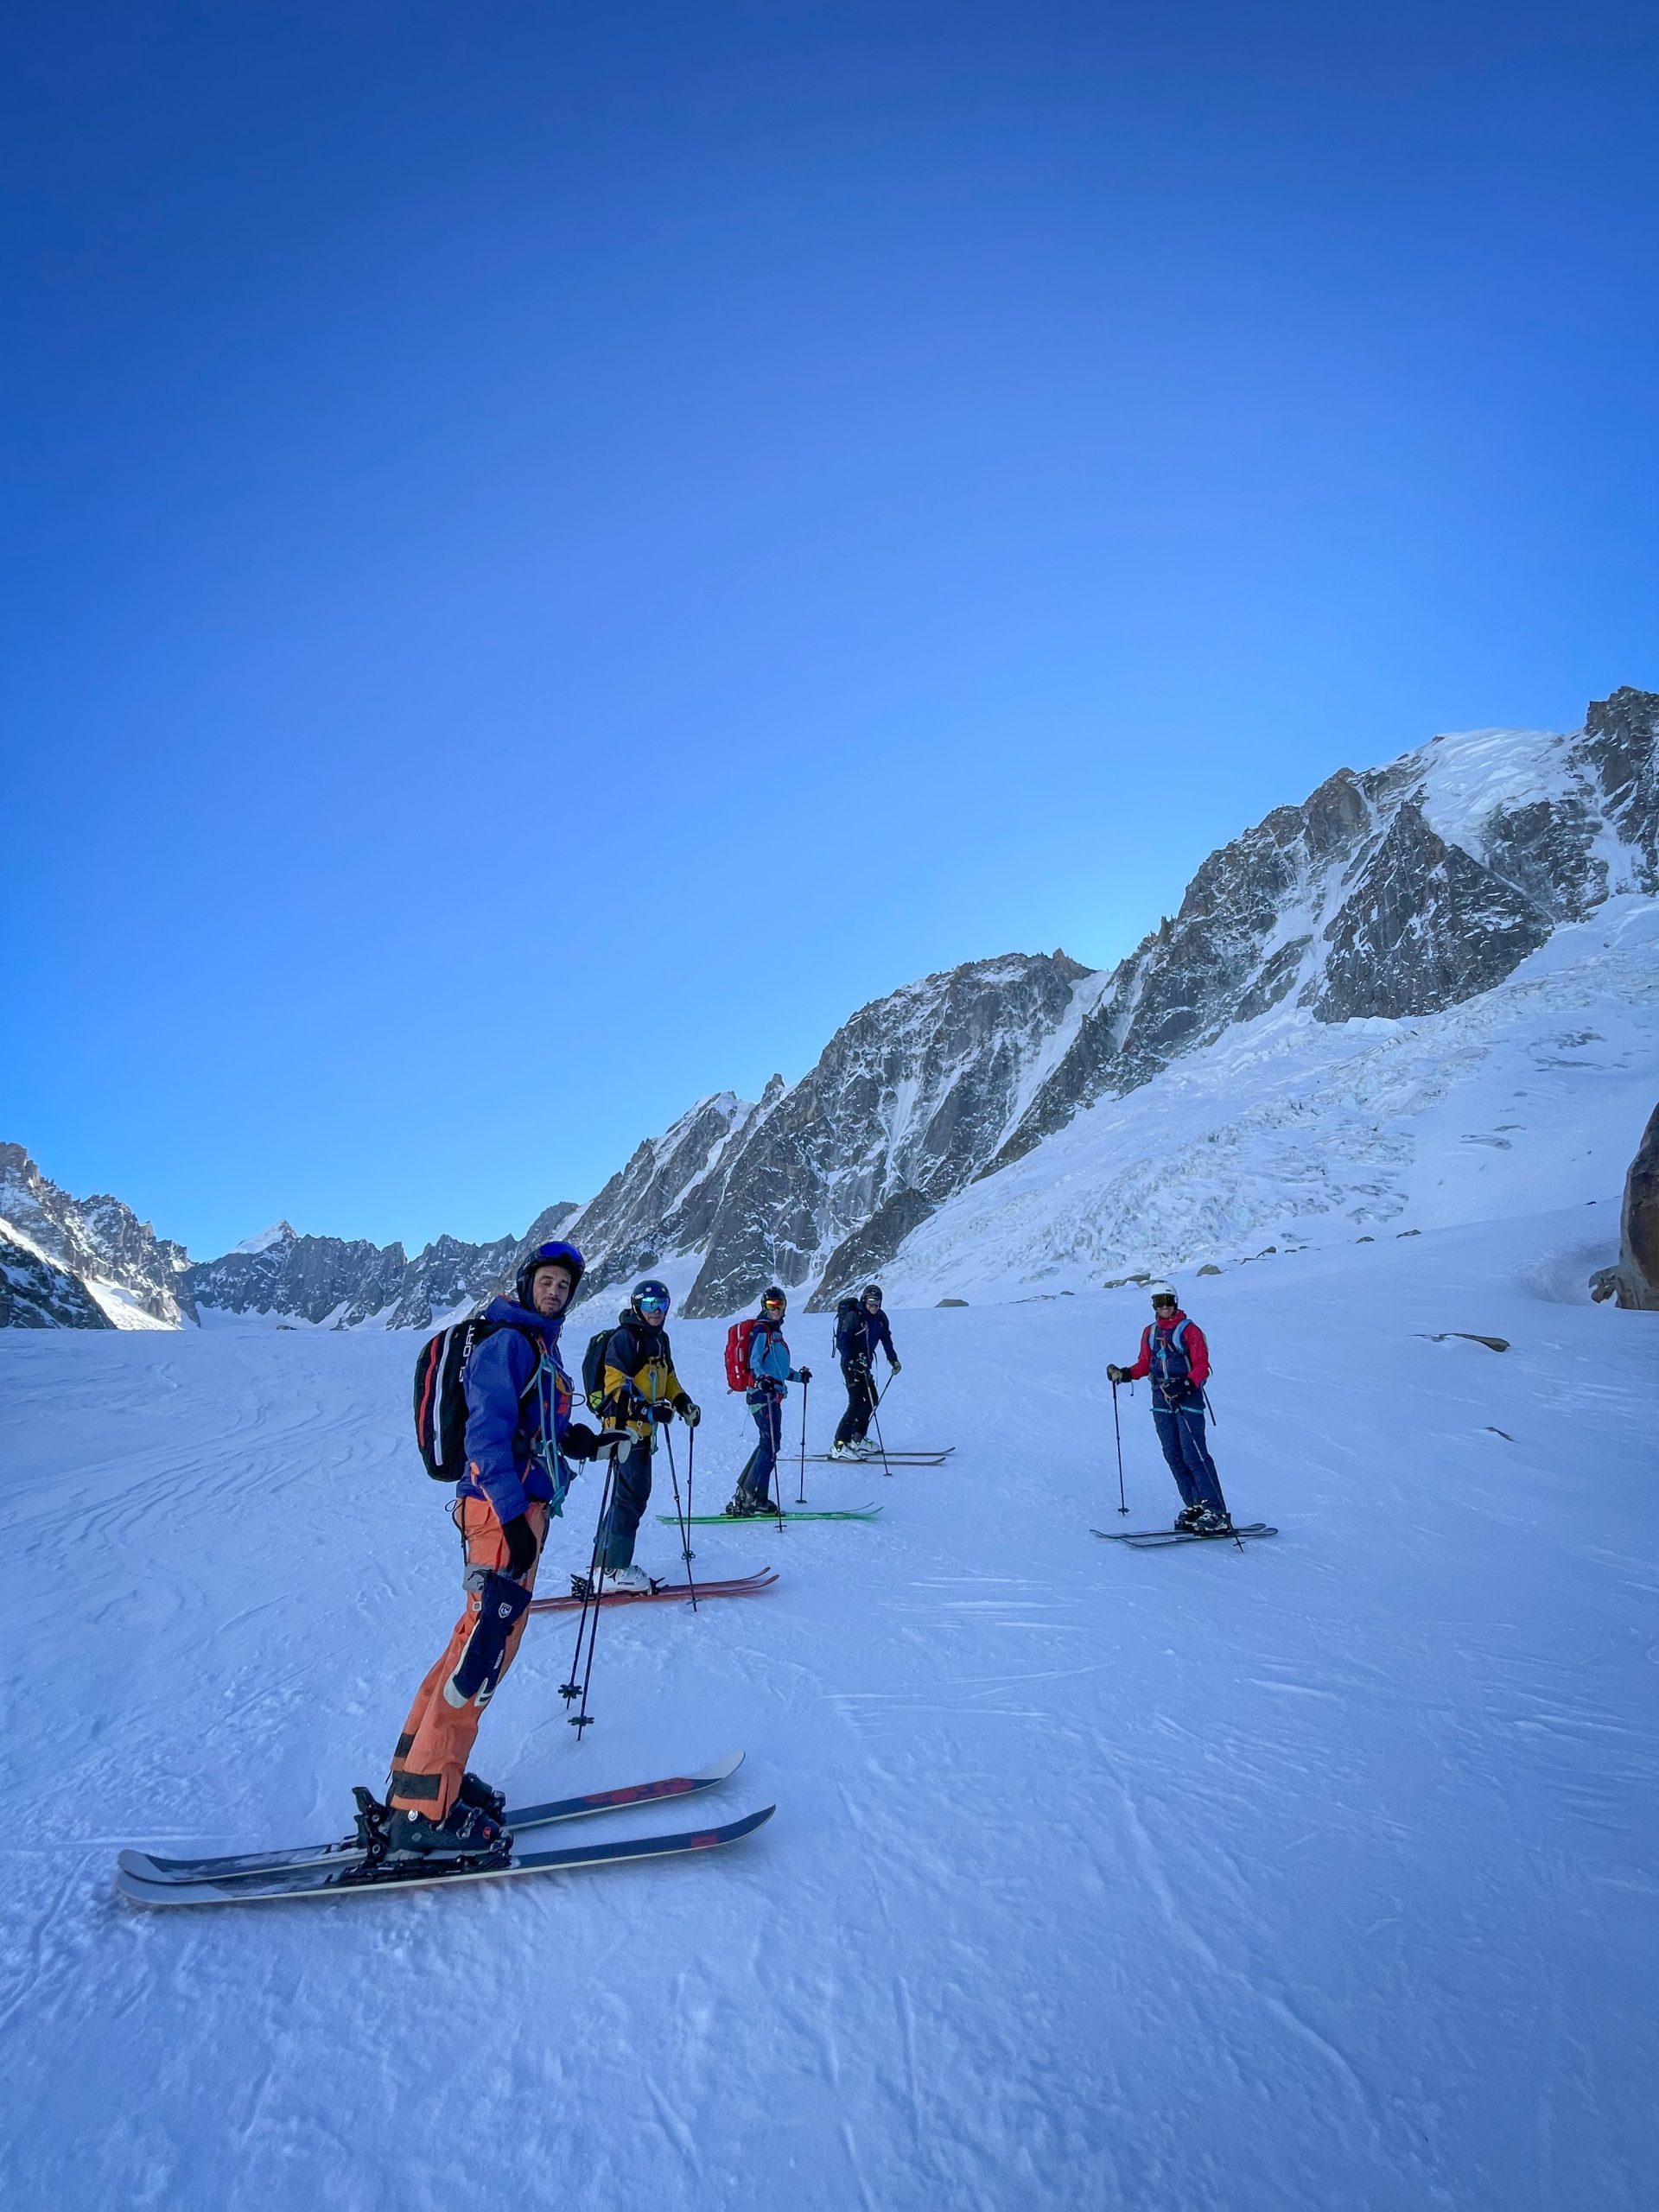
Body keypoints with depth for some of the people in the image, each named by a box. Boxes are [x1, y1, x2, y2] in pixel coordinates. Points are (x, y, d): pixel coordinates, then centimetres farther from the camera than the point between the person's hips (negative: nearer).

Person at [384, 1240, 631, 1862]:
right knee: (486, 1647, -9)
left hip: (523, 1508, 10)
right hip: (501, 1508, -10)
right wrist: (513, 1517, -23)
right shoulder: (507, 1341, -12)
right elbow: (488, 1432, -19)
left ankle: (418, 1770, 25)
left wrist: (593, 1443, 10)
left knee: (481, 1639, 15)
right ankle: (424, 1809, -2)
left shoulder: (542, 1347, 19)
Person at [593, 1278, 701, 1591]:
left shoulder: (659, 1339, 16)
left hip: (643, 1430, 9)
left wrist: (684, 1404, 9)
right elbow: (615, 1384, -19)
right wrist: (646, 1409, -30)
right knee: (632, 1495, -8)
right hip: (625, 1427, -9)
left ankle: (606, 1559, 25)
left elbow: (668, 1379, 25)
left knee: (636, 1493, 14)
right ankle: (615, 1568, 1)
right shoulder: (624, 1338, -12)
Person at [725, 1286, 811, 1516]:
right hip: (761, 1394, -10)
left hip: (773, 1395, 10)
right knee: (771, 1444, -12)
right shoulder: (761, 1330, -8)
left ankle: (744, 1493, 17)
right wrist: (762, 1379, -38)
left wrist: (799, 1376, 38)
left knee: (769, 1443, 11)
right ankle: (753, 1498, -10)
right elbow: (754, 1362, -19)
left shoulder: (775, 1331, 20)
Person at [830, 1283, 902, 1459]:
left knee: (871, 1400, 12)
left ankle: (858, 1439, 25)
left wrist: (893, 1359, 14)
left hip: (864, 1364, 8)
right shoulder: (853, 1316, -18)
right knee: (856, 1402, -13)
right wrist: (853, 1361, -33)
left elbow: (886, 1339, 18)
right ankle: (839, 1446, -11)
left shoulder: (880, 1317, 4)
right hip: (851, 1364, -8)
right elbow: (841, 1342, -23)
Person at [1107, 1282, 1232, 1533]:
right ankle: (1194, 1506, 13)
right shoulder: (1149, 1332, 13)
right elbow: (1145, 1364, 17)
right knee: (1174, 1456, 5)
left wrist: (1187, 1384, -26)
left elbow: (1202, 1366, -10)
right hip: (1162, 1400, 6)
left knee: (1194, 1455, -13)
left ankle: (1217, 1512, -11)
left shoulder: (1189, 1330, -4)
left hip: (1188, 1399, -6)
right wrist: (1125, 1374, 0)